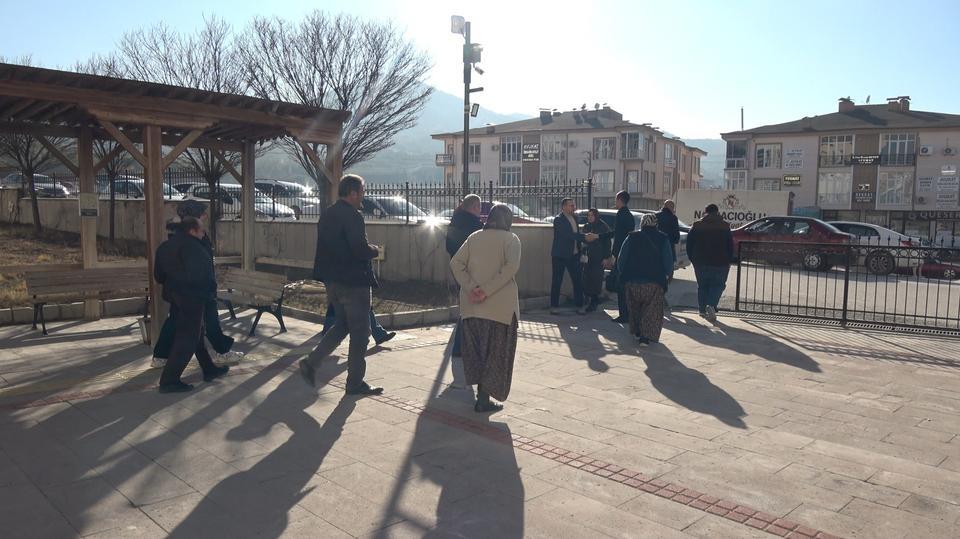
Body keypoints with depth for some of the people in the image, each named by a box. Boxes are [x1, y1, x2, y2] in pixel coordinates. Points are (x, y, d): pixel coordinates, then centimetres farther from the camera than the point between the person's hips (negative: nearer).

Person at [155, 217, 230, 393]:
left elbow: (158, 275, 15)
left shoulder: (165, 246, 13)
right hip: (191, 297, -10)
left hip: (174, 296, 10)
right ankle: (169, 381, -3)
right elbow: (199, 274, -22)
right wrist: (210, 288, -7)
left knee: (196, 334, 20)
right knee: (187, 340, -4)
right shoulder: (191, 246, -16)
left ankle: (209, 370, 30)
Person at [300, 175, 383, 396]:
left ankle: (311, 362, 12)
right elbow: (361, 249, -24)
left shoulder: (326, 214, 10)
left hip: (332, 280, 9)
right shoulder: (352, 216, -17)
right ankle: (355, 382, 11)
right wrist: (375, 250, -3)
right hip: (353, 281, -8)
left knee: (343, 324, 21)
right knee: (359, 332, 3)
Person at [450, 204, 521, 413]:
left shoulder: (474, 237, 9)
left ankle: (482, 392, 18)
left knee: (476, 347, 16)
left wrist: (471, 288, -9)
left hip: (472, 303, 4)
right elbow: (512, 266, -20)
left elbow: (455, 263, -2)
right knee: (495, 351, 7)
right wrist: (487, 291, -19)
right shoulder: (510, 239, -3)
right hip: (500, 304, -3)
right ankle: (484, 399, 8)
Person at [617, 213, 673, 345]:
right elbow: (668, 260, -2)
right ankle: (646, 336, -9)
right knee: (652, 310, 3)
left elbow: (621, 259, 2)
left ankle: (637, 332, 28)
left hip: (632, 281, 2)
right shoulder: (663, 239, 0)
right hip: (654, 282, -2)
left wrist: (623, 273, 15)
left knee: (635, 308, 19)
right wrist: (666, 275, 13)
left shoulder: (632, 237, 3)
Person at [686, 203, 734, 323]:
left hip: (700, 263, 2)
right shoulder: (725, 227, 1)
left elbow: (689, 245, 2)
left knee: (702, 286, 14)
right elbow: (730, 247, 1)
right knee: (718, 285, 7)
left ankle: (703, 310, 13)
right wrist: (728, 261, 9)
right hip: (720, 264, -1)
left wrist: (693, 260, 10)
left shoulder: (696, 226, 2)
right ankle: (711, 305, -15)